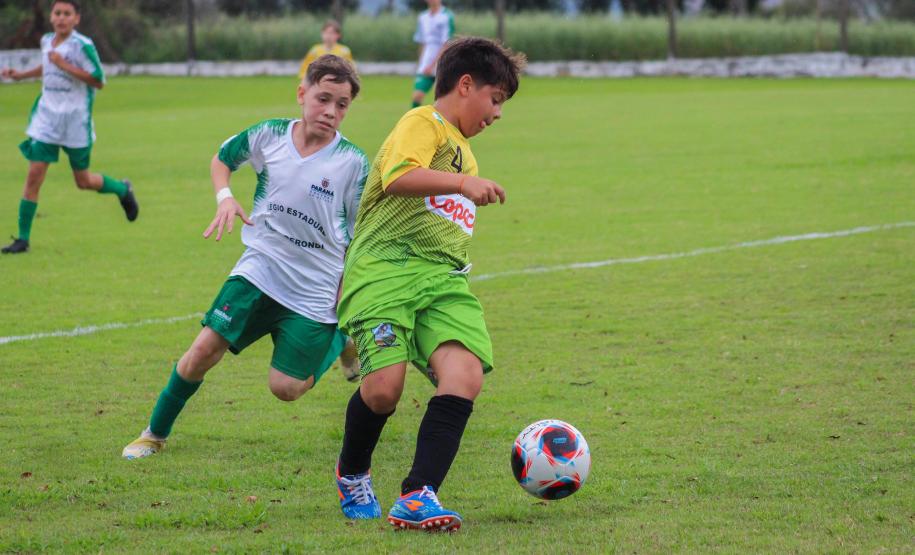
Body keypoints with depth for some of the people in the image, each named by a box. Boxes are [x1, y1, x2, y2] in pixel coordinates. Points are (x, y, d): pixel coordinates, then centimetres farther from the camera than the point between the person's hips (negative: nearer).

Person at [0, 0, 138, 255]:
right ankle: (22, 239, -2)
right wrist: (21, 75, 17)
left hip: (76, 121, -4)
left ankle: (123, 190, 41)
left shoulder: (83, 45, -15)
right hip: (46, 118, 4)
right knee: (34, 175, -7)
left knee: (83, 181, 9)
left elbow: (98, 81, -19)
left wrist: (64, 65, -24)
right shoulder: (47, 41, 6)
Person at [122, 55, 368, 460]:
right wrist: (224, 198, -2)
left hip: (316, 291, -2)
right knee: (205, 348, -12)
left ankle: (341, 339, 26)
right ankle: (156, 433, 9)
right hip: (258, 271, 2)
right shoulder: (268, 136, -4)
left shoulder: (353, 163, -10)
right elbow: (222, 159, 17)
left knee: (286, 388, -3)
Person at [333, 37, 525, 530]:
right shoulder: (423, 123, 1)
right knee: (385, 384, -20)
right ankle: (352, 473, 12)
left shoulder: (461, 149, 29)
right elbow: (398, 176, -20)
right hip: (386, 267, -8)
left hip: (444, 279, 8)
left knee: (465, 374, -18)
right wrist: (463, 183, -27)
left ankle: (418, 497, -22)